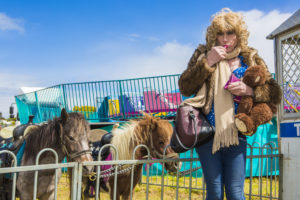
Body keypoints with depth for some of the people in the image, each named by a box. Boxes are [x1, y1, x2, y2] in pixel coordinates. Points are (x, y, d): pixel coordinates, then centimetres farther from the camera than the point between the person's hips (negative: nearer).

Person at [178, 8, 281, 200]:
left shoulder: (250, 59, 7)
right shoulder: (203, 54, 5)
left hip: (236, 135, 1)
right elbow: (185, 88, -4)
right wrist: (207, 62, -13)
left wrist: (249, 90, -13)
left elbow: (275, 92, 6)